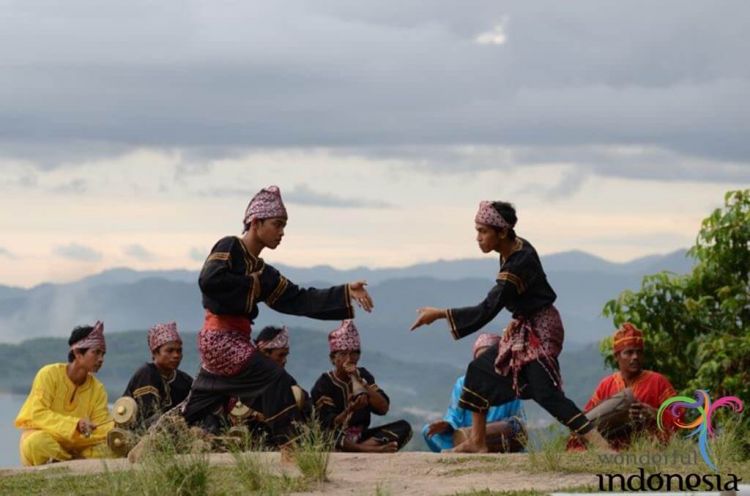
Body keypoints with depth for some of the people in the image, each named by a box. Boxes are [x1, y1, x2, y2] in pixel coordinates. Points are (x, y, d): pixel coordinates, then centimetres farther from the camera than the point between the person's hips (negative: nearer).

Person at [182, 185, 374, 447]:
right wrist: (249, 285, -10)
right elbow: (209, 280, -23)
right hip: (220, 337, -9)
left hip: (235, 341, 9)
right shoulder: (229, 248, -6)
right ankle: (285, 443, -19)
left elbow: (298, 300, 12)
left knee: (193, 412, 17)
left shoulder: (262, 272, 18)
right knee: (279, 383, -16)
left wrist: (345, 293, 4)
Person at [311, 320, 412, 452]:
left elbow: (383, 408, -3)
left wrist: (361, 382, -13)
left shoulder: (363, 375, 9)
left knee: (403, 427, -12)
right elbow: (328, 425, -15)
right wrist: (350, 410, -34)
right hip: (337, 440, -5)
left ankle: (362, 447, -29)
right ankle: (374, 449, -32)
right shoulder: (324, 384, -6)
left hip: (361, 436, 5)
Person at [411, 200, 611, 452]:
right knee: (481, 369, 11)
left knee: (547, 394, -16)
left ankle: (601, 446, -21)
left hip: (538, 332, -10)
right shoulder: (516, 248, -1)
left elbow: (486, 311, -29)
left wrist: (440, 314, -27)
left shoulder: (518, 265, -27)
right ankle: (477, 441, 15)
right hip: (524, 328, 10)